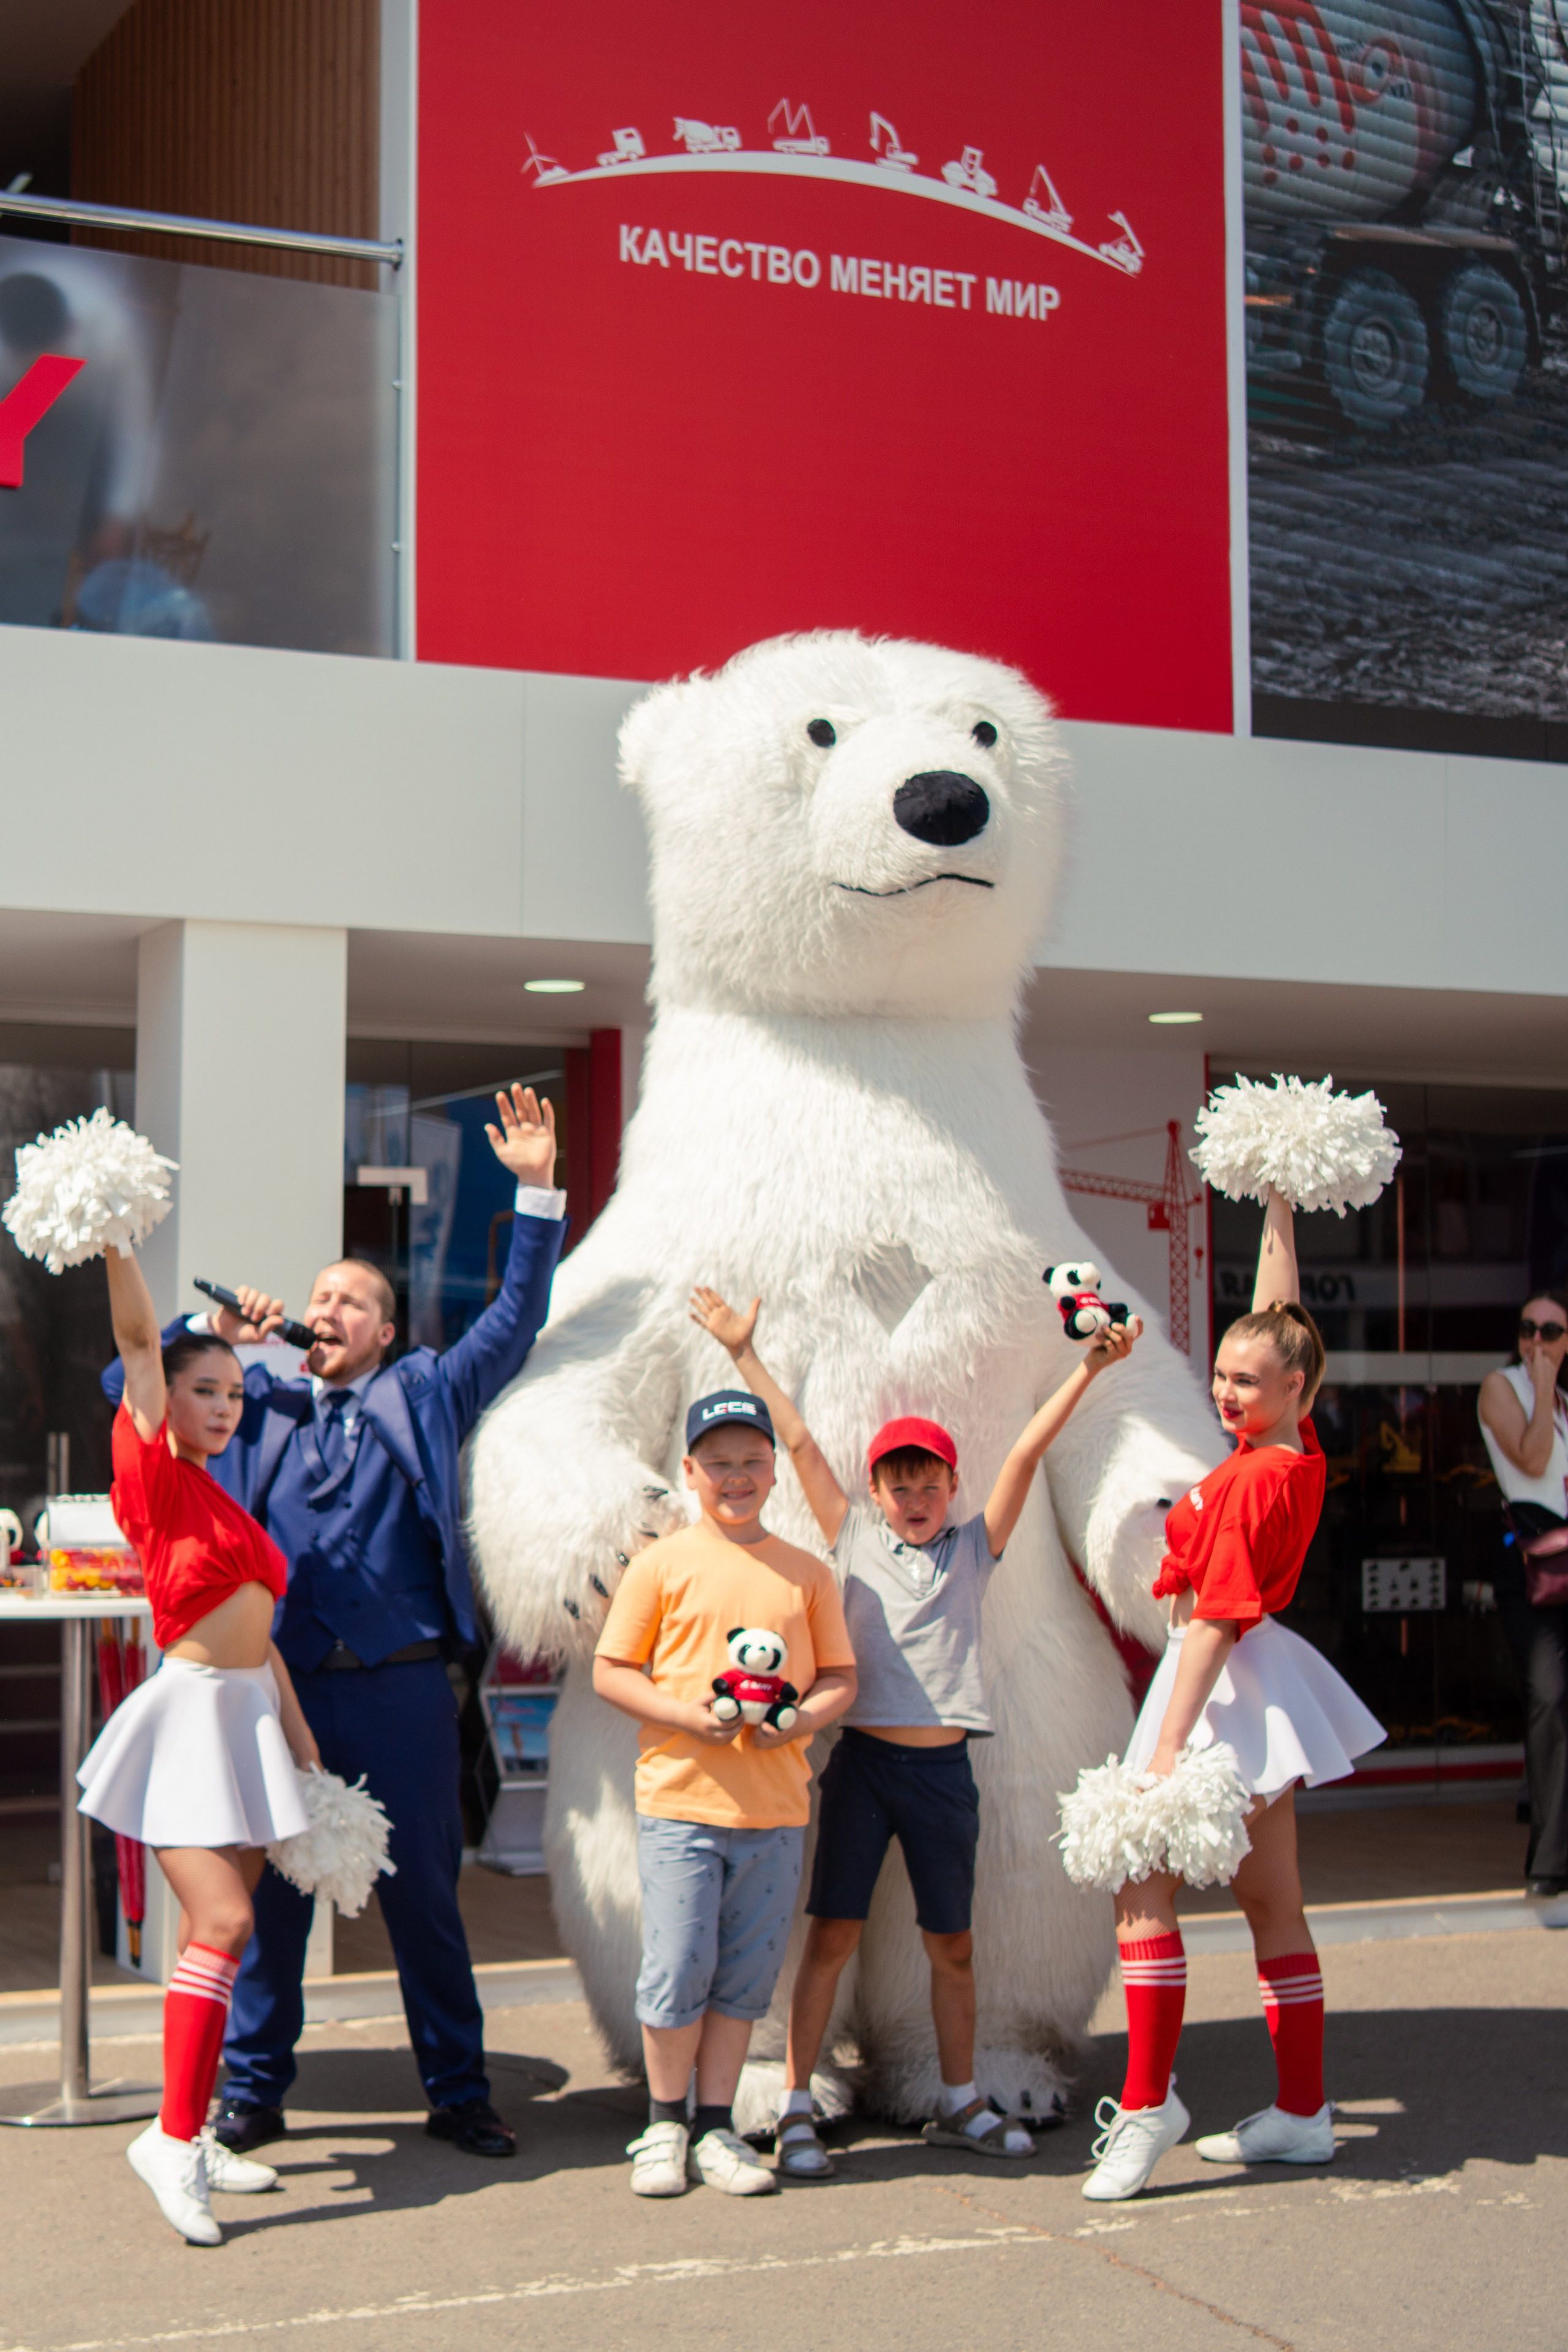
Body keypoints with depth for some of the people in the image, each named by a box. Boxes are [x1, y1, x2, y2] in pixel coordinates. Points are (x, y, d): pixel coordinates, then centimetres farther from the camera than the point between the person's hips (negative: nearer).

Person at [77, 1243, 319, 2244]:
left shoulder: (229, 1505, 15)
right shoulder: (156, 1476, -6)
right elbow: (139, 1338, -16)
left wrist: (299, 1735, 17)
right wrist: (115, 1241, -23)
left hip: (251, 1719, 8)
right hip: (189, 1713, -8)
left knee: (224, 1929, 9)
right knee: (223, 1922, -15)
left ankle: (193, 2135, 17)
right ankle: (173, 2135, -6)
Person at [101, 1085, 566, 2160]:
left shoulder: (424, 1397, 11)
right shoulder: (259, 1404, 13)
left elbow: (516, 1322, 6)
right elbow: (133, 1384, 16)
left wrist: (539, 1190, -1)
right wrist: (218, 1334, 2)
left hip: (402, 1689, -1)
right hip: (283, 1688, 1)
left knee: (427, 1897, 6)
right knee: (269, 1893, 7)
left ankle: (459, 2093, 17)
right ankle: (253, 2090, 20)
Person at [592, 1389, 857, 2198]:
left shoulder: (806, 1573, 11)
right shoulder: (661, 1565, 2)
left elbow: (839, 1675, 14)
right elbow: (610, 1670, 1)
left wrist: (800, 1720, -7)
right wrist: (690, 1715, -13)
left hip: (776, 1806, 3)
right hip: (680, 1798, -3)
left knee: (746, 1975, 6)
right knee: (677, 1969, -4)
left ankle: (715, 2129, 18)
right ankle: (664, 2125, 14)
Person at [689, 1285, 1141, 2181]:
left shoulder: (975, 1547, 9)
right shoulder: (856, 1539, 6)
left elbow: (1027, 1454, 1)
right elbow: (799, 1441, 4)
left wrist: (1088, 1370, -5)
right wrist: (745, 1353, 2)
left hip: (944, 1769, 2)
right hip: (863, 1761, -2)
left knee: (954, 1945, 11)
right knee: (834, 1933, -3)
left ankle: (961, 2102, 25)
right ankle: (796, 2108, 3)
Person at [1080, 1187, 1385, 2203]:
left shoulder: (1254, 1481, -20)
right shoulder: (1299, 1450, 3)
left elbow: (1216, 1621, -23)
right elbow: (1280, 1320, 16)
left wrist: (1168, 1747, -25)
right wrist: (1279, 1213, 20)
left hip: (1227, 1686, -10)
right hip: (1263, 1694, 10)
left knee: (1143, 1883, -9)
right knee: (1273, 1903, 12)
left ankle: (1148, 2101, -9)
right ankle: (1304, 2110, 19)